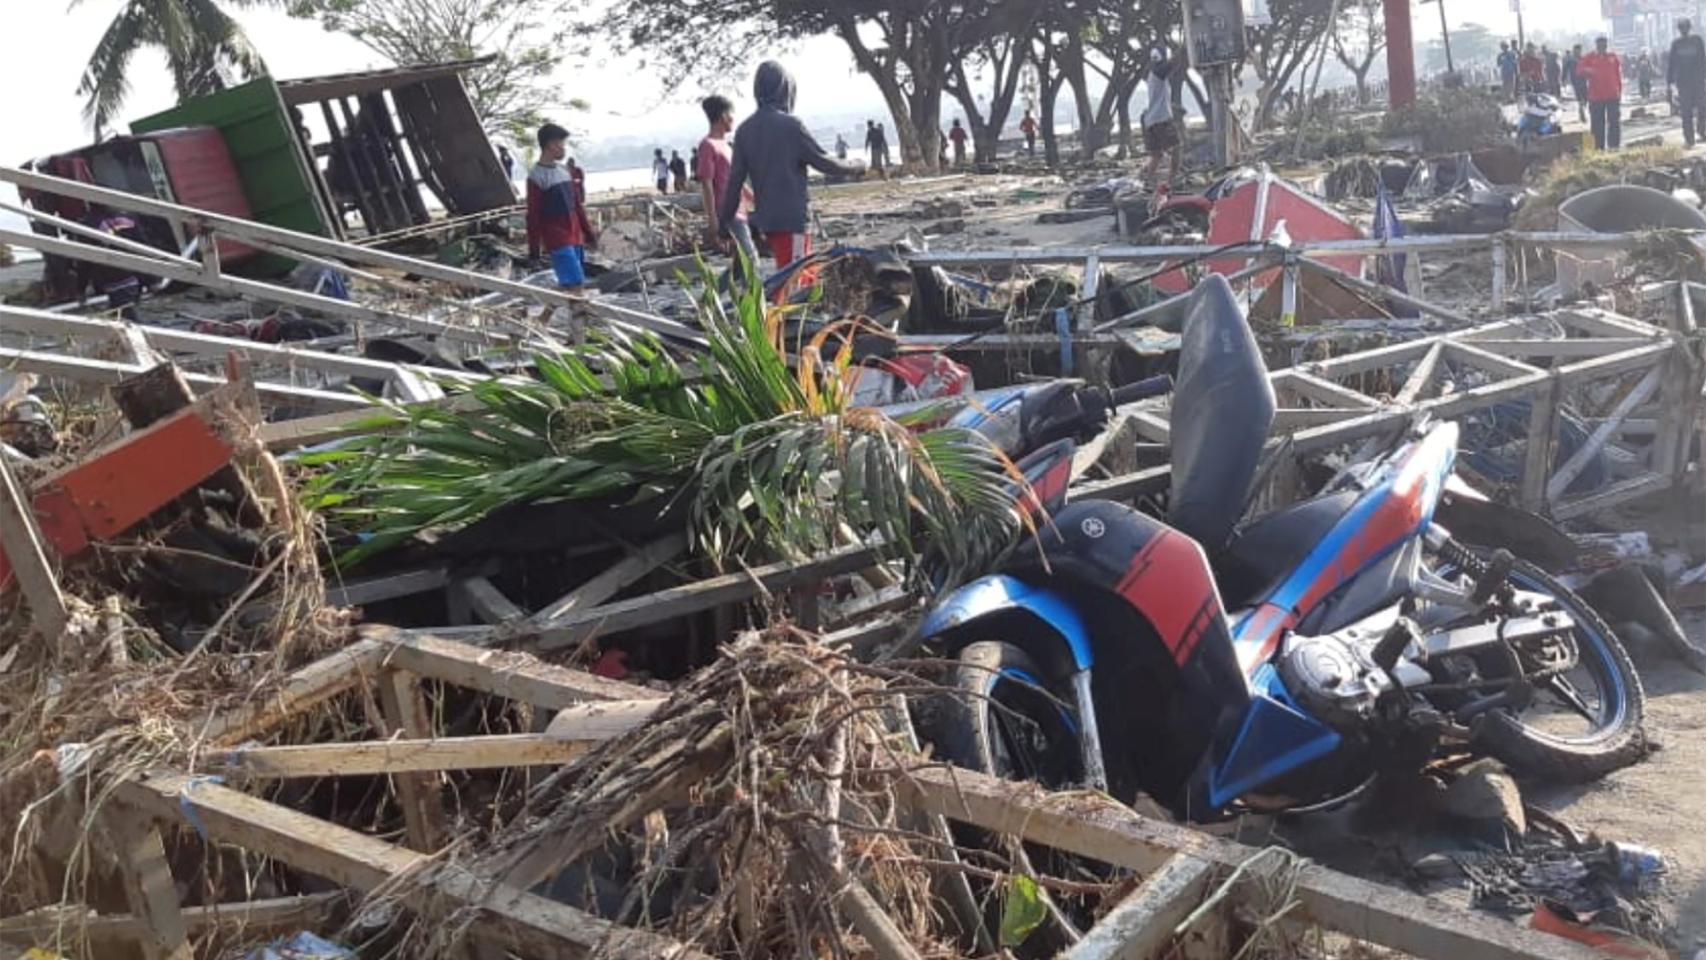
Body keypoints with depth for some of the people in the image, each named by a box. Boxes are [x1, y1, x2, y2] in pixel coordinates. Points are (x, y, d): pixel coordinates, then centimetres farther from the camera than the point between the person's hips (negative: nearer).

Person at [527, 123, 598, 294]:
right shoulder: (536, 177, -10)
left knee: (572, 285, 10)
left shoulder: (565, 171, 13)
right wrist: (534, 249, -11)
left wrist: (589, 233, 18)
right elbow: (533, 216, -11)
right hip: (557, 241, -8)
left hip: (575, 237, 8)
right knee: (574, 286, -15)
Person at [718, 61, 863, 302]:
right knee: (791, 281, -4)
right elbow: (821, 160, -7)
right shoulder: (790, 125, -13)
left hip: (765, 217, 7)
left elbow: (735, 180, 6)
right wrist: (850, 169, 12)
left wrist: (724, 220, 14)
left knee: (807, 276, 19)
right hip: (792, 218, -7)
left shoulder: (746, 129, 5)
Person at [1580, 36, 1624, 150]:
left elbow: (1619, 75, 12)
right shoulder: (1590, 58, 4)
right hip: (1596, 97, -1)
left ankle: (1614, 146, 4)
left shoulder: (1613, 57, 9)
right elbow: (1579, 68, -10)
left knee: (1614, 122, 0)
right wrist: (1587, 70, -31)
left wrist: (1620, 91, 9)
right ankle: (1599, 148, 7)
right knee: (1597, 124, 2)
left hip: (1613, 96, 1)